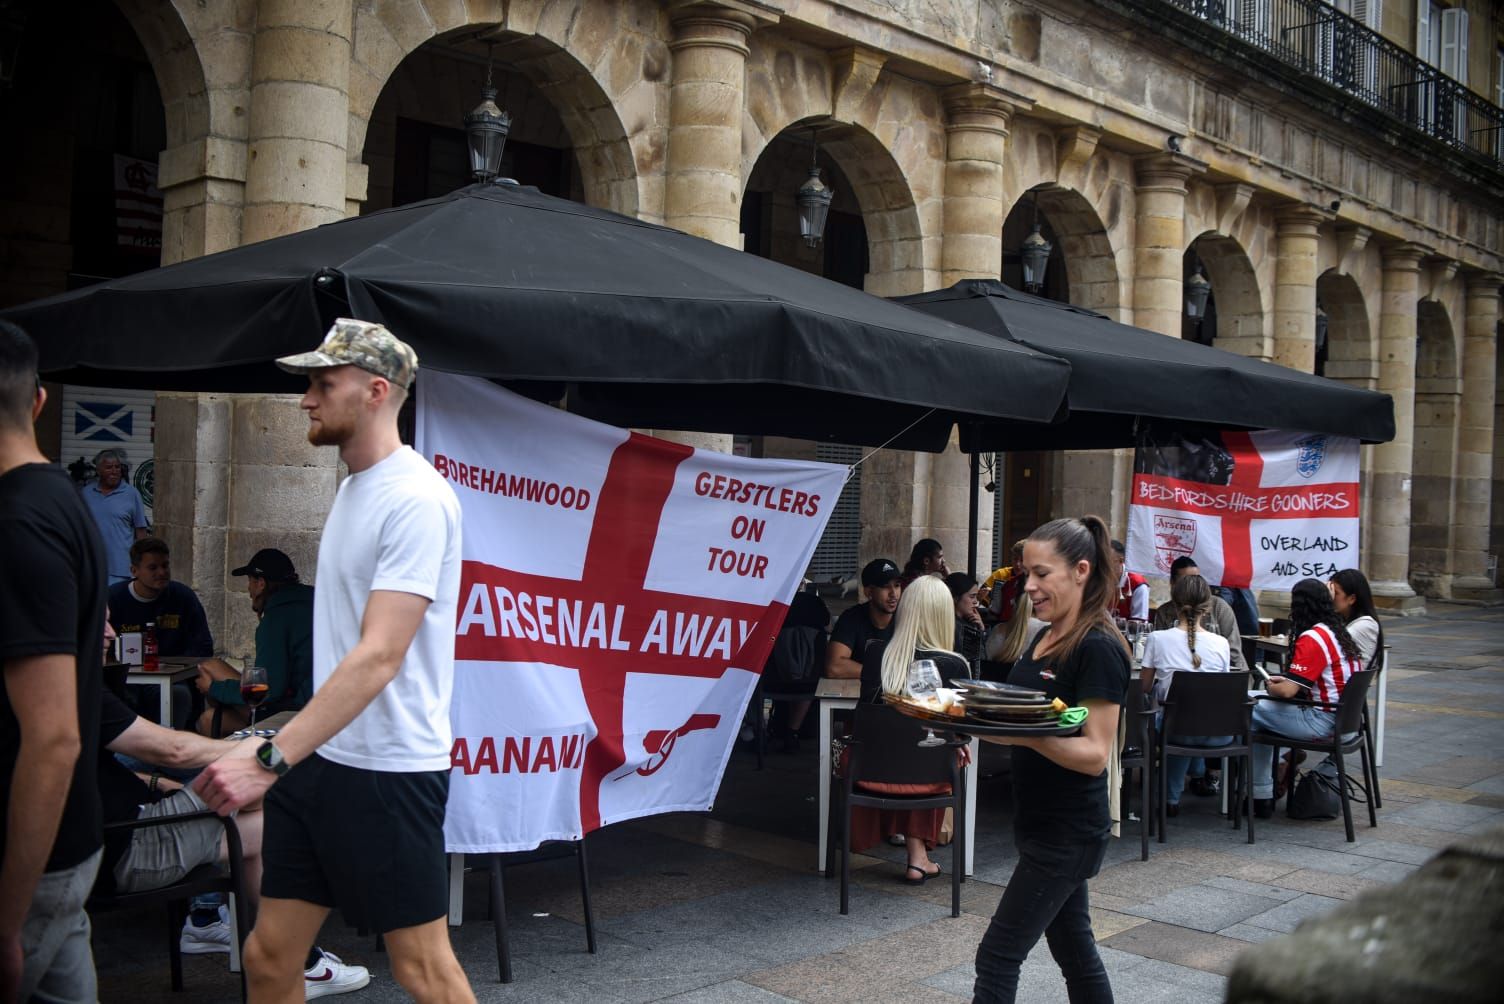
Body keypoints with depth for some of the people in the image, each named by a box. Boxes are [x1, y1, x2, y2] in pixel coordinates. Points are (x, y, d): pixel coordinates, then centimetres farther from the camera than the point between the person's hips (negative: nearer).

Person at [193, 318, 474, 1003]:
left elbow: (379, 656, -25)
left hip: (388, 770, -9)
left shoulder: (415, 499, -17)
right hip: (319, 759, 9)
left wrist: (271, 759, -31)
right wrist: (281, 758, 13)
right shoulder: (353, 485, 13)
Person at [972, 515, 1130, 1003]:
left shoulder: (1099, 649, -16)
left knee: (997, 956, -6)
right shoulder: (1045, 638, 10)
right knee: (1074, 949, 17)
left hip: (1068, 832, -9)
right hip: (1040, 822, 9)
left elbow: (1095, 754, -20)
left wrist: (1025, 736, -36)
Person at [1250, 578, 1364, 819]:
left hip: (1321, 722, -10)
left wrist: (1271, 688, 1)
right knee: (1264, 709, 21)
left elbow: (1288, 691, -20)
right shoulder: (1340, 633, 11)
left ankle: (1261, 797, 7)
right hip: (1343, 718, 10)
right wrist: (1284, 680, 14)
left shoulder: (1311, 639, -18)